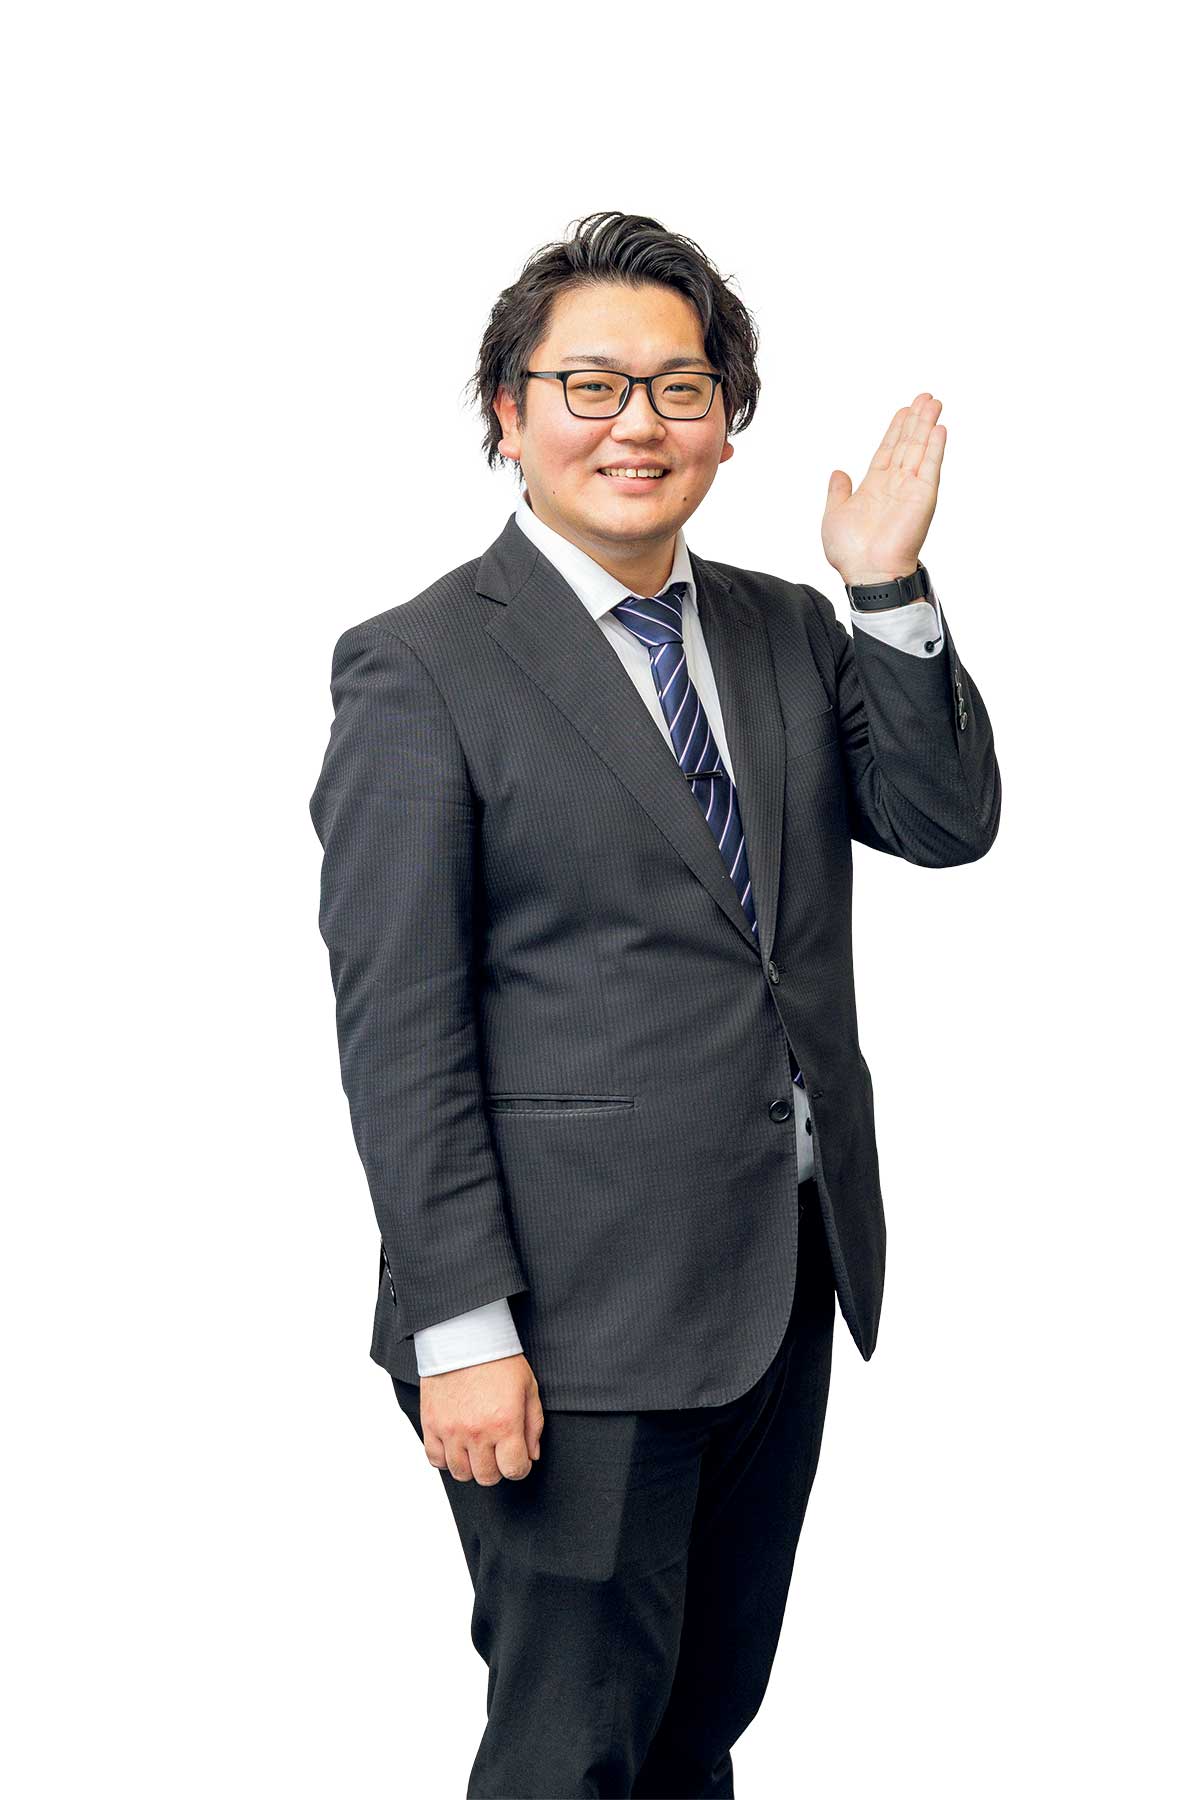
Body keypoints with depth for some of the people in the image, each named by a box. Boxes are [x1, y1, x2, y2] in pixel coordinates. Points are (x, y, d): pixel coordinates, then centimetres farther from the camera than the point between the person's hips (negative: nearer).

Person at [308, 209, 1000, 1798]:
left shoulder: (793, 634, 11)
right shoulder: (421, 667, -9)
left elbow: (950, 824, 3)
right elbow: (398, 1027, -12)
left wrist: (892, 593, -8)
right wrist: (461, 1329, -16)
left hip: (791, 1284, 6)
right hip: (578, 1312, -6)